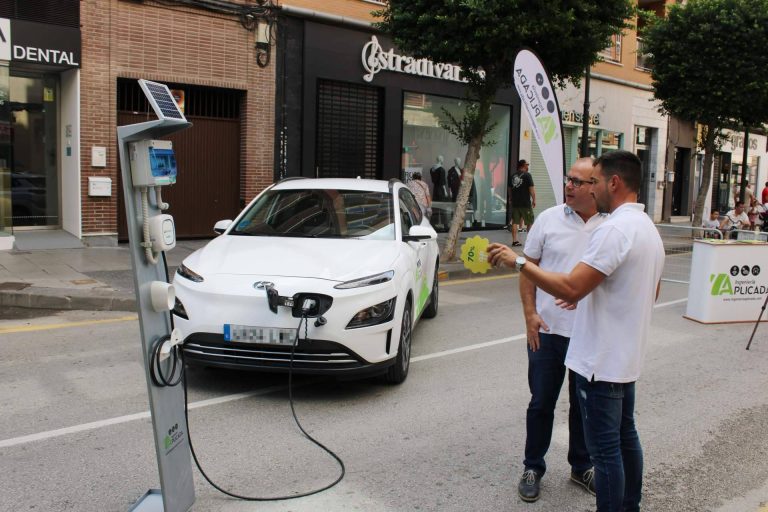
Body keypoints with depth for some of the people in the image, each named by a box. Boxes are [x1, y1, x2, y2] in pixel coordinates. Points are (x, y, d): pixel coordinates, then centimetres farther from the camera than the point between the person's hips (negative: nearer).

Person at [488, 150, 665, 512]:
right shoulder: (649, 229, 11)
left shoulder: (614, 229, -22)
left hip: (601, 360, -10)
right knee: (626, 437, 21)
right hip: (626, 356, 10)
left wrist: (517, 262, -21)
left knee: (605, 449, 0)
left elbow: (569, 289, -29)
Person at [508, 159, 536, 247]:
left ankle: (514, 240, 2)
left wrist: (511, 199, 30)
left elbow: (509, 189, 19)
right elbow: (531, 188, -12)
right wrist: (534, 200, -5)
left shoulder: (513, 176, 10)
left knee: (515, 222, 5)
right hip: (525, 203, -5)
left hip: (515, 203, 5)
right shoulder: (527, 175, -8)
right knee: (530, 223, 6)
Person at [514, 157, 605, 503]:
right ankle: (533, 468, 26)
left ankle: (581, 467, 34)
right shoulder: (549, 219, -2)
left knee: (584, 405, 15)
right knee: (541, 403, 9)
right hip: (547, 331, -1)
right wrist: (530, 314, -7)